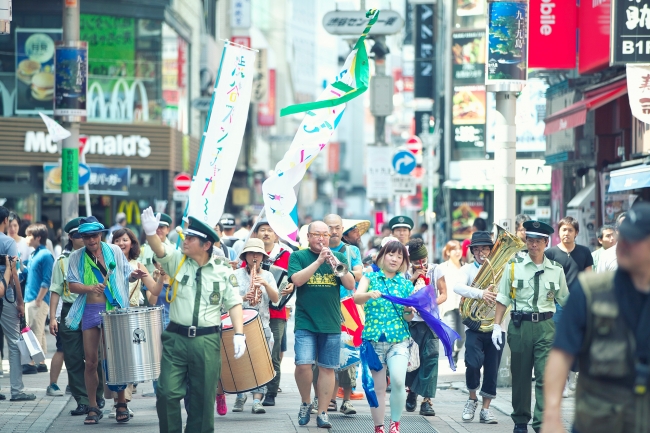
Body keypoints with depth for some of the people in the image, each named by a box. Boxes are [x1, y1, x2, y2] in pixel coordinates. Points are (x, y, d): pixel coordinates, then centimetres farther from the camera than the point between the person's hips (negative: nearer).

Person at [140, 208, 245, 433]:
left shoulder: (223, 273, 2)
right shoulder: (177, 260, 2)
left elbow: (234, 304, 3)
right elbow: (160, 250, -17)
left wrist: (239, 334, -9)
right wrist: (151, 233, -38)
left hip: (207, 341, 0)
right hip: (176, 337, 0)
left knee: (203, 397, 6)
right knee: (168, 393, -5)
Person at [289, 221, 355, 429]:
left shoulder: (338, 257, 9)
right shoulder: (298, 257, 3)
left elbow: (350, 285, -1)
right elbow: (297, 280, -14)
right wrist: (319, 260, -18)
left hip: (331, 323, 2)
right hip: (305, 323, -2)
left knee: (327, 368, 3)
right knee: (303, 364, -13)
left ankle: (322, 412, 9)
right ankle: (305, 403, 10)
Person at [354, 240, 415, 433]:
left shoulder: (406, 284, 9)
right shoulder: (370, 277, 4)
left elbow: (408, 318, 12)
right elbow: (356, 297, -15)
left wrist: (409, 312, -11)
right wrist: (369, 294, -36)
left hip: (398, 340, 1)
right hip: (374, 339, 0)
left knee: (398, 381, -19)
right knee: (378, 387, 2)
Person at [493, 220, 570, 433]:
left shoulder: (556, 270, 4)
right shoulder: (514, 266, 2)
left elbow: (565, 300, 12)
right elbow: (503, 298, 4)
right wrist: (497, 326, -2)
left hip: (546, 326, 0)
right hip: (520, 325, 0)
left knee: (545, 377, -10)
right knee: (520, 377, 10)